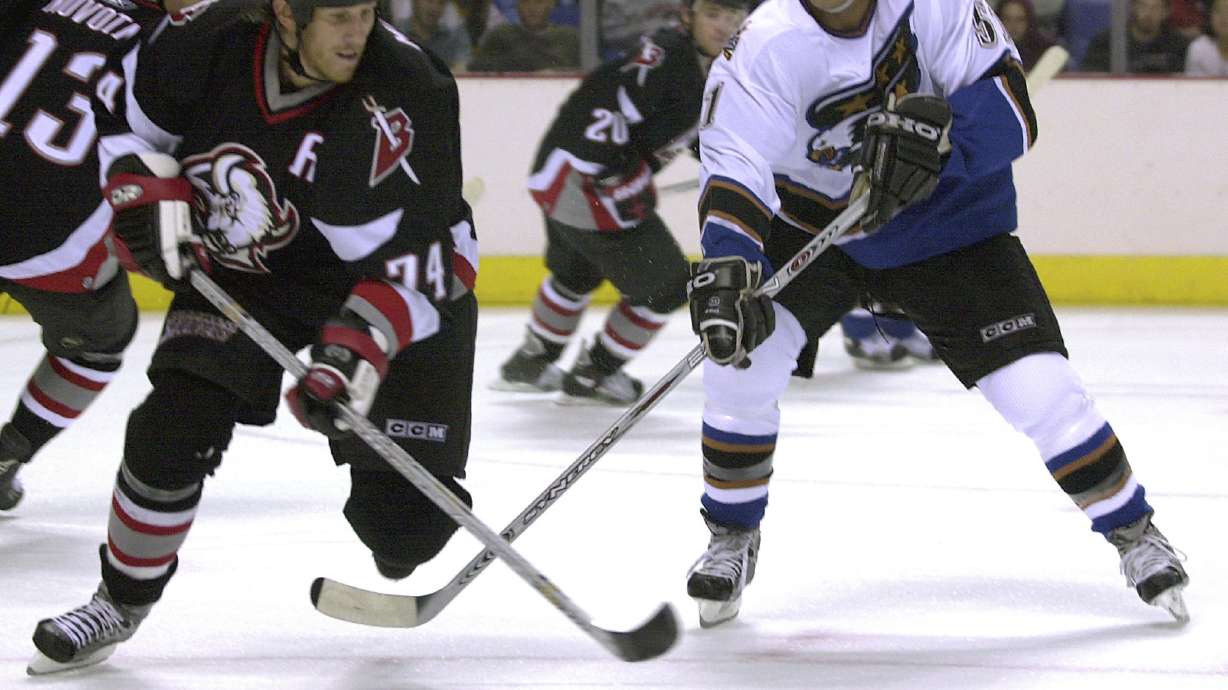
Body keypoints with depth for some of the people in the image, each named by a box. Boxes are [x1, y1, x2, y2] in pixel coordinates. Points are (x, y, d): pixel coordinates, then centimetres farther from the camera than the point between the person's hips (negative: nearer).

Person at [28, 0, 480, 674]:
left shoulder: (406, 94, -29)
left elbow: (410, 250, -30)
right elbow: (122, 109, 1)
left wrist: (360, 347, -42)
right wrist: (147, 189, -13)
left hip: (390, 292, -3)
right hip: (242, 264, 3)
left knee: (403, 516, -8)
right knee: (173, 428, -14)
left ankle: (396, 559, 33)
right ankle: (122, 600, 10)